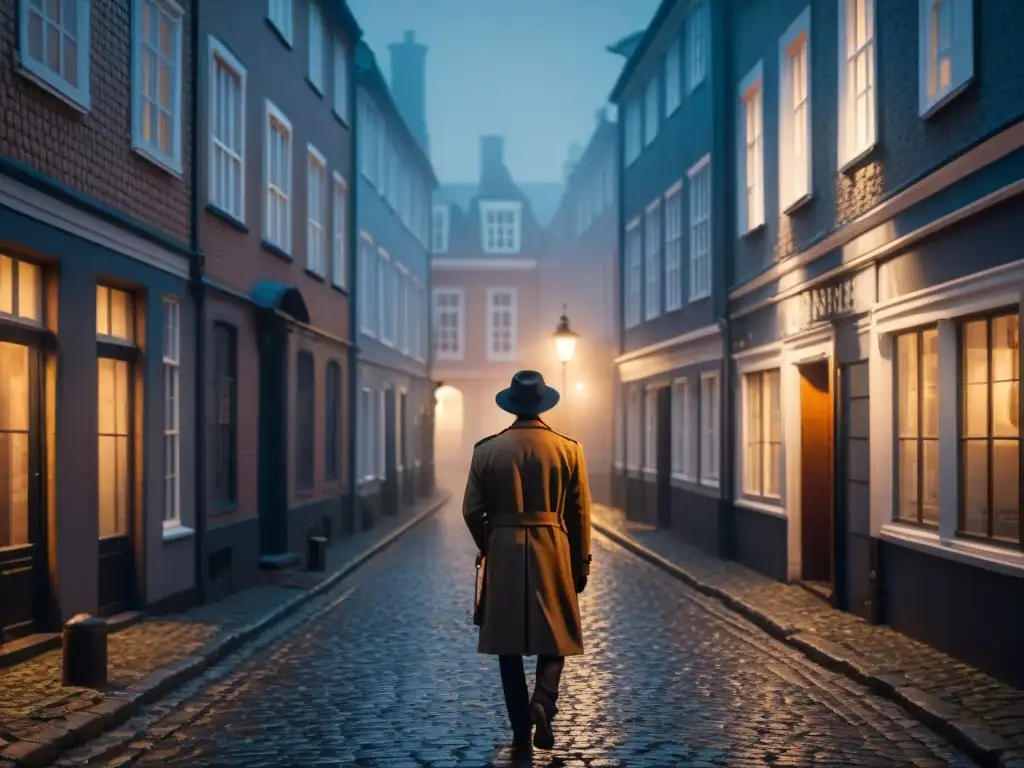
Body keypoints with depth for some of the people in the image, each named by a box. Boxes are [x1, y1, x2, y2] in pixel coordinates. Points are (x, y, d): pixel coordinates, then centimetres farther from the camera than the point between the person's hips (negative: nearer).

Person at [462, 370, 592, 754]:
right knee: (555, 634, 13)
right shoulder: (568, 449, -2)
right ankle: (543, 701, -11)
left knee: (509, 640, 9)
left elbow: (472, 510, -1)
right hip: (553, 551, 0)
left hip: (503, 554, 1)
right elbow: (579, 513, 0)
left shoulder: (487, 449, -2)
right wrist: (581, 564, 9)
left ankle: (521, 730, 11)